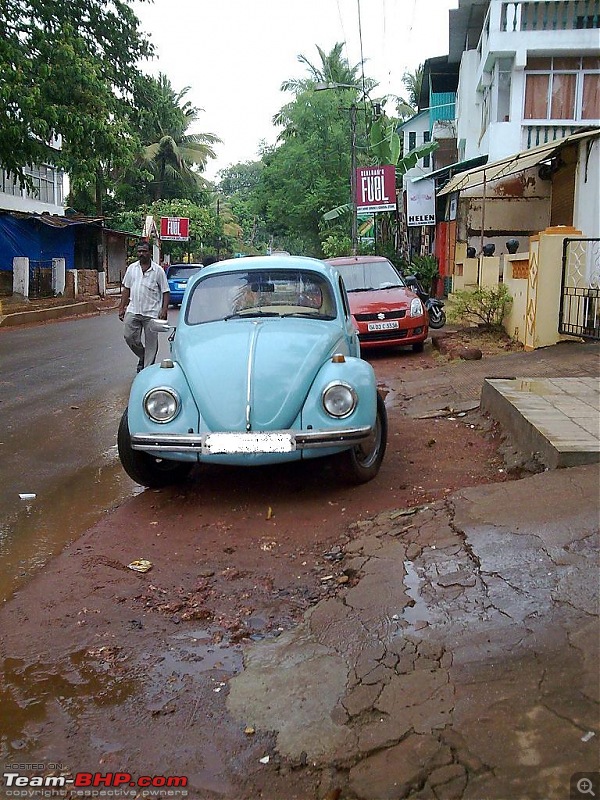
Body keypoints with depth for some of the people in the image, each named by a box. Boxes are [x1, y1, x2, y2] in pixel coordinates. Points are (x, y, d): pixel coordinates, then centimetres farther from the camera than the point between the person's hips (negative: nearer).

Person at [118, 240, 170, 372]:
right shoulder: (132, 268, 10)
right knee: (129, 337, -1)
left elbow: (165, 292, -1)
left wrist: (164, 310, -11)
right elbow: (126, 289, 15)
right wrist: (122, 308, 10)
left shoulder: (158, 270, -1)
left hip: (152, 312, -3)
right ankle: (142, 356, 25)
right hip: (133, 310, 3)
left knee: (151, 342, 1)